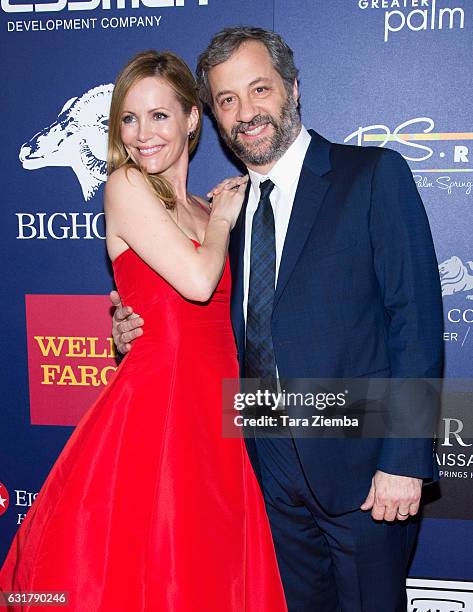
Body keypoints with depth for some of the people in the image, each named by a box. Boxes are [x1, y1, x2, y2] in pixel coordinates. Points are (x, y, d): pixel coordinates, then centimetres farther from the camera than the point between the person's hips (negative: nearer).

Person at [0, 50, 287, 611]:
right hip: (155, 404, -6)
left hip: (214, 415, 7)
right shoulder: (125, 186, -3)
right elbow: (196, 280, -13)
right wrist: (222, 219, 1)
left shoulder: (203, 211, 16)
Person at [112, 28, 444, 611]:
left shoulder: (375, 174, -7)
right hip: (272, 466, 5)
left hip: (359, 460, -4)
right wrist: (146, 333, -1)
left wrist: (404, 459, -16)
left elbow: (417, 320, -12)